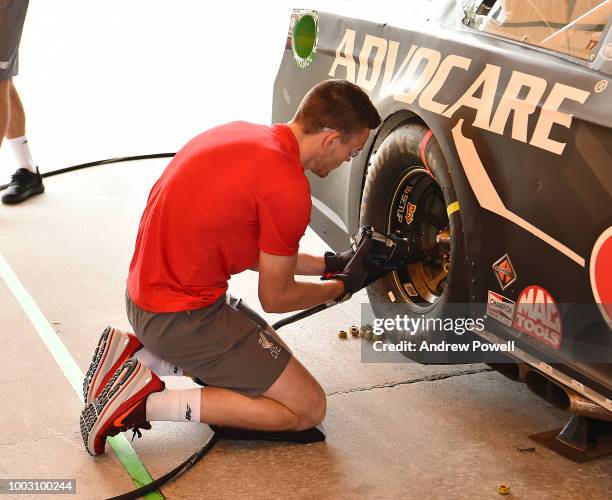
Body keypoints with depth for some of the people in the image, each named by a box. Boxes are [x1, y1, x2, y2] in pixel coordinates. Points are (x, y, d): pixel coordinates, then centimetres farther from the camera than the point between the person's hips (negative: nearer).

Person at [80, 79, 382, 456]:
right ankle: (148, 403, -8)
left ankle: (136, 354, 13)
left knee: (270, 351, 26)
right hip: (183, 317, -9)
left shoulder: (241, 133, 6)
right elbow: (275, 297, -8)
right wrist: (341, 287, 9)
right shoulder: (288, 188, -22)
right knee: (308, 408, -1)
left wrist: (329, 263, 18)